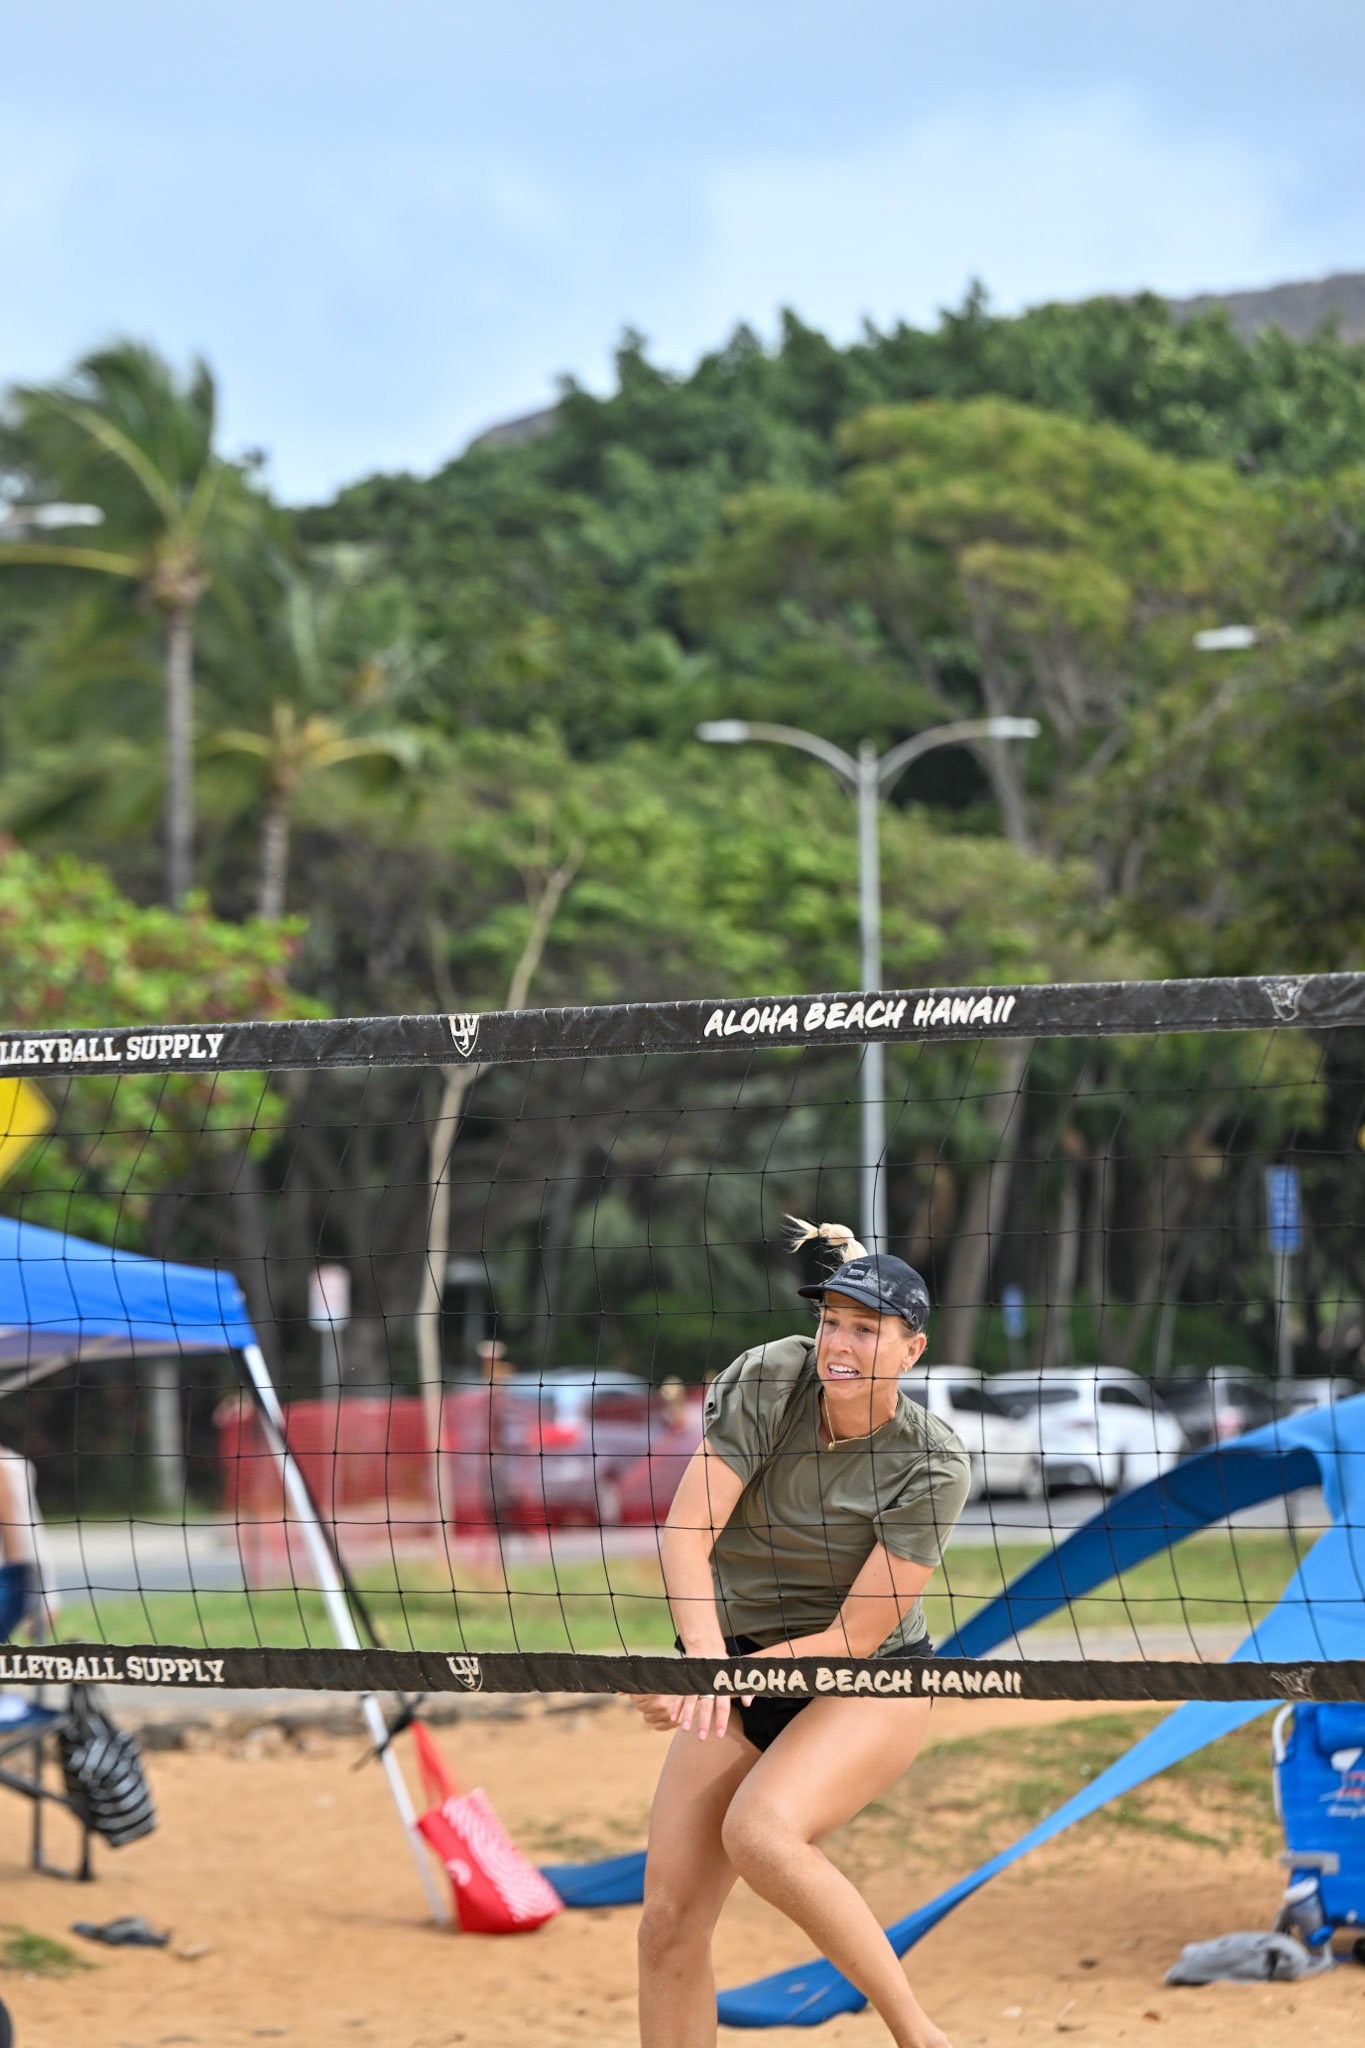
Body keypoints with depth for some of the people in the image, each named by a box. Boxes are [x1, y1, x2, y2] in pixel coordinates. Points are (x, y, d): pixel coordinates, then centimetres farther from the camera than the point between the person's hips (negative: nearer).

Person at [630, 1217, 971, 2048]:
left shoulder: (934, 1465, -19)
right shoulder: (767, 1380, -12)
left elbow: (856, 1636, -20)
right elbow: (685, 1533, -19)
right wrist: (705, 1654, -36)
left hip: (873, 1685, -4)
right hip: (741, 1671, 4)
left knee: (759, 1831, -33)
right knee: (670, 1921, -6)